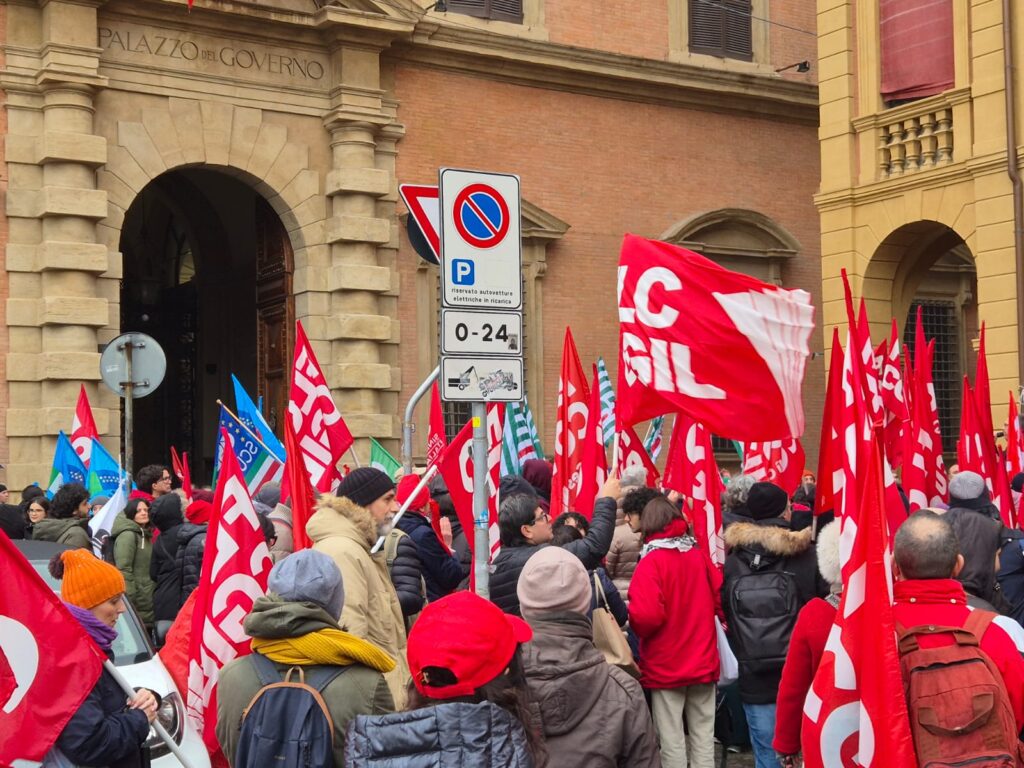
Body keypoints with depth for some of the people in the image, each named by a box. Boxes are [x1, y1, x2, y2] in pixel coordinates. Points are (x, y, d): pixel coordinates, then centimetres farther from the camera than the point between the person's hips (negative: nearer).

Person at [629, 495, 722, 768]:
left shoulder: (651, 562, -15)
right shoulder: (700, 556, 0)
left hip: (666, 666, -4)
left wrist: (635, 625, -3)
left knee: (672, 741, 4)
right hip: (704, 662, 4)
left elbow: (646, 616, -23)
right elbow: (722, 599, 4)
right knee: (704, 738, 12)